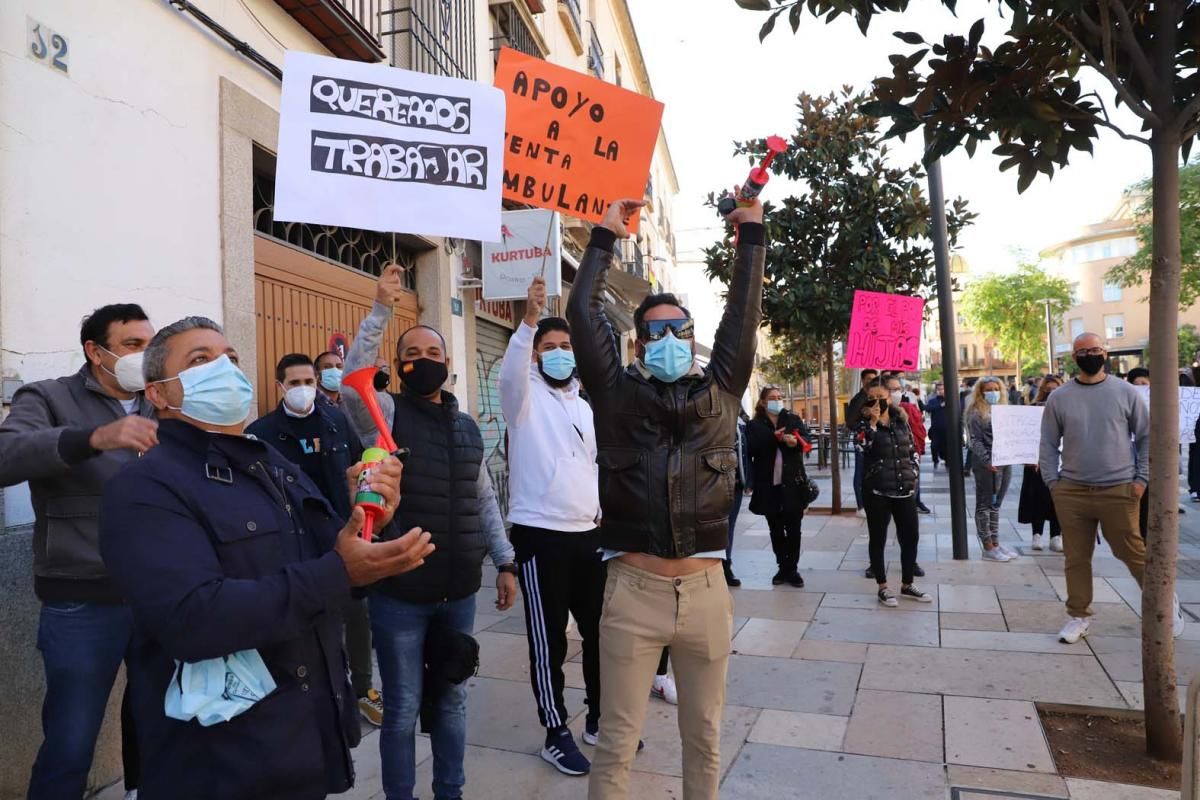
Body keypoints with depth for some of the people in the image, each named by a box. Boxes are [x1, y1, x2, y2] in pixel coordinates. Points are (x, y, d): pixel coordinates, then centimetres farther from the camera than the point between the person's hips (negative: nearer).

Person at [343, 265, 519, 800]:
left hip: (459, 593, 4)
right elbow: (353, 382, -26)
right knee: (402, 710, 9)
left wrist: (505, 562, 9)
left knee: (452, 702, 18)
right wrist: (381, 310, -30)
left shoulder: (467, 427, 8)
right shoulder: (386, 414, -4)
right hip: (399, 594, -4)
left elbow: (484, 501, 13)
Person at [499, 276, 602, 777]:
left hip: (588, 532, 6)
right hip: (540, 533, -6)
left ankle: (599, 717, 32)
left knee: (599, 630, 14)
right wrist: (529, 319, -40)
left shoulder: (585, 407, 15)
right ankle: (557, 734, 18)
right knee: (549, 640, 3)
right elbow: (509, 373, -26)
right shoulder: (527, 396, -2)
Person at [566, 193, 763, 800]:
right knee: (616, 742, 9)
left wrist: (751, 233, 14)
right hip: (633, 589, -2)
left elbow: (743, 315, 11)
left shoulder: (720, 391, 10)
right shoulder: (618, 393, 4)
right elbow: (584, 314, 3)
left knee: (704, 738, 18)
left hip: (706, 590, 2)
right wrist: (606, 236, 9)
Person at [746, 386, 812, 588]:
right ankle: (782, 567, 23)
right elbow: (752, 448, -12)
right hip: (768, 485, 0)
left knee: (793, 528, 3)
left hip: (792, 482, 0)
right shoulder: (754, 425, 2)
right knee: (776, 529, 11)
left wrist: (796, 441, -27)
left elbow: (806, 440, -5)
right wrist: (774, 438, -24)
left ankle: (792, 569, 14)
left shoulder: (793, 419, 8)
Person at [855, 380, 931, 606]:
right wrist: (872, 421, -20)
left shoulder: (901, 420, 9)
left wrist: (913, 475, 6)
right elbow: (861, 446, -21)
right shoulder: (865, 423, -2)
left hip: (905, 489, 4)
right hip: (877, 490, -4)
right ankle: (883, 588, 15)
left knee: (911, 536, 8)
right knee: (878, 538, 4)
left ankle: (907, 585, 25)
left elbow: (912, 449, 15)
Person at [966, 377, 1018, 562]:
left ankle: (996, 543, 20)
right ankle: (988, 548, 5)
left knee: (995, 504, 13)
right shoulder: (976, 413, -6)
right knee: (984, 505, 1)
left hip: (1005, 462, 7)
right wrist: (987, 461, -21)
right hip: (986, 465, -7)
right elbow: (975, 441, -12)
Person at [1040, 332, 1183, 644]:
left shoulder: (1125, 392, 1)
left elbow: (1146, 437, 5)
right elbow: (1048, 444, 7)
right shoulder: (1058, 398, 3)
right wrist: (1052, 482, -1)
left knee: (1133, 553, 7)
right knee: (1076, 558, 7)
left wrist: (1142, 479, -2)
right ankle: (1079, 615, 21)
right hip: (1071, 491, 1)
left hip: (1119, 490, -1)